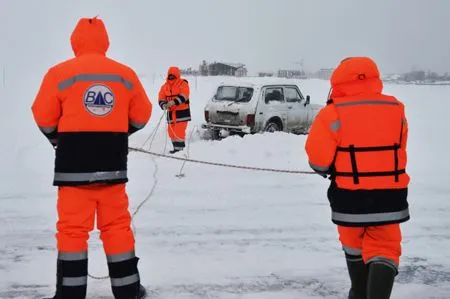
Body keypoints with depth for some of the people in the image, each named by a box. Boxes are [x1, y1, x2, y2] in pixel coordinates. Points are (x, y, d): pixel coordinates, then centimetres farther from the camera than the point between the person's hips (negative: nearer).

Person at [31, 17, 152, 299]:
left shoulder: (60, 73, -6)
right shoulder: (126, 74, 3)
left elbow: (44, 118, -1)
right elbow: (141, 117, 11)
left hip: (73, 166, -2)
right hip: (113, 165, 3)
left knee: (72, 228, 5)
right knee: (117, 226, 11)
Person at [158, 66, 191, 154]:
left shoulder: (183, 83, -3)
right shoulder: (164, 86, 12)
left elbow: (184, 96, -18)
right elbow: (161, 99, 6)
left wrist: (173, 102, -29)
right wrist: (164, 105, -17)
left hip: (182, 111, -6)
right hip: (171, 112, 6)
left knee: (179, 131, -13)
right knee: (171, 131, 7)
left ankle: (179, 148, -10)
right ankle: (176, 147, 17)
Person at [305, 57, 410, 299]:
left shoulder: (333, 114, -13)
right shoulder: (396, 109, 1)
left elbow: (318, 157, -11)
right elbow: (398, 150, 12)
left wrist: (327, 169, 10)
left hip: (350, 197, -1)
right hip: (389, 194, 2)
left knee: (354, 246, 20)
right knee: (384, 249, 6)